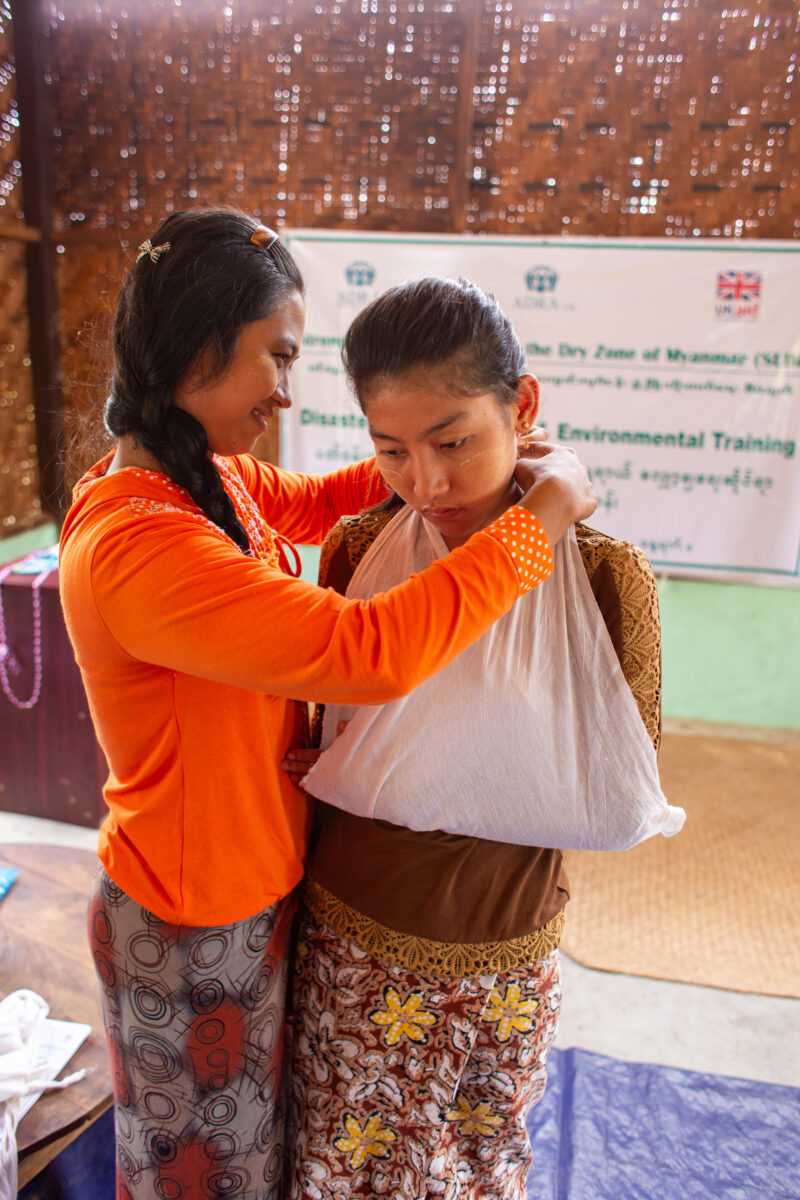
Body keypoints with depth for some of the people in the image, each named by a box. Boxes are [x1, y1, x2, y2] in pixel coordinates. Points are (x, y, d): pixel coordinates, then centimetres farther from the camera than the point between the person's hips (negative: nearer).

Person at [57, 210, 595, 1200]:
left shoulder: (217, 477, -4)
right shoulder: (136, 543, -34)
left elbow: (313, 500, 15)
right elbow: (368, 653, -41)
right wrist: (543, 515, -29)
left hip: (257, 884, 8)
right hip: (197, 932, -8)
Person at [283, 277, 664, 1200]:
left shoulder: (600, 577, -17)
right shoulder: (357, 550, -9)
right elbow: (322, 735, 3)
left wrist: (404, 779, -17)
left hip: (499, 964, -1)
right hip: (347, 937, 2)